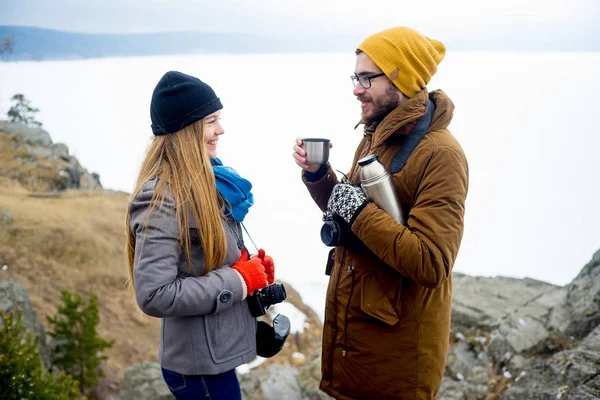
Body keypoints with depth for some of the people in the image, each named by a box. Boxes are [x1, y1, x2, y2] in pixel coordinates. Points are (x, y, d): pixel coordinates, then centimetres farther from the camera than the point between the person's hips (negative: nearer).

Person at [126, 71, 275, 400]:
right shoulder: (161, 199, -23)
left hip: (217, 352, 9)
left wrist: (250, 267, -1)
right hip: (200, 365, -9)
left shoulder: (201, 181, 5)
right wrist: (239, 282, -21)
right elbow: (154, 296, -28)